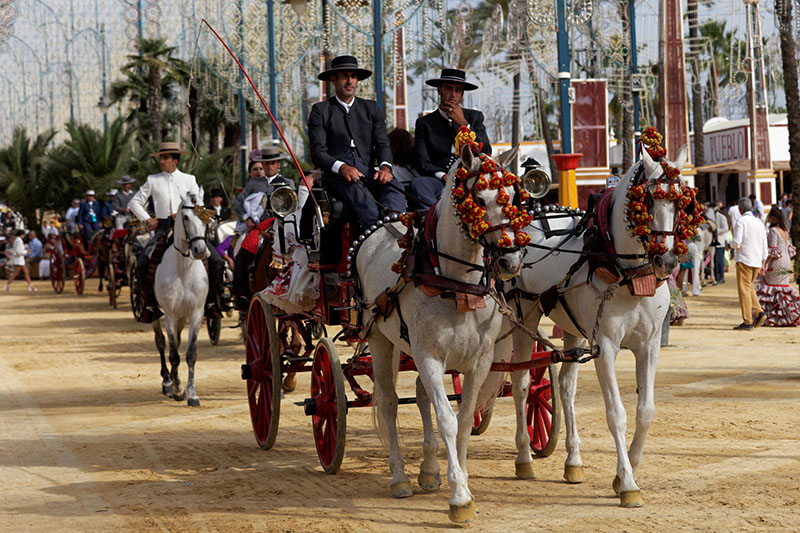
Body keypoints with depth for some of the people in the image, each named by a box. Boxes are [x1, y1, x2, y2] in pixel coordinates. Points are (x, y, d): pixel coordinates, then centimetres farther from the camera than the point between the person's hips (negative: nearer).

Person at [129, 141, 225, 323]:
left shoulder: (189, 180, 10)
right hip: (163, 228, 0)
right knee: (142, 264, -20)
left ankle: (211, 302, -1)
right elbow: (135, 202, 13)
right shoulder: (153, 180, 10)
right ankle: (150, 305, -4)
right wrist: (147, 219, -1)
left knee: (216, 260, -15)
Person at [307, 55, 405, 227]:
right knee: (362, 197, -38)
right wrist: (342, 167, -18)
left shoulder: (372, 108, 23)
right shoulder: (320, 111, 12)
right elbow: (318, 153, 2)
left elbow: (382, 143, 14)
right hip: (337, 174, -3)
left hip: (368, 171, 3)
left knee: (395, 191, -33)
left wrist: (385, 167, -10)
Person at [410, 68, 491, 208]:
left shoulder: (475, 117, 17)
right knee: (418, 183, -33)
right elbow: (422, 163, 4)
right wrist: (443, 176, -16)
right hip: (439, 181, 0)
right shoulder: (424, 123, 14)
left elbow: (486, 153, 6)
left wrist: (463, 124, -1)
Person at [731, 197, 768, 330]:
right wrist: (763, 263, 18)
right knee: (749, 287, 19)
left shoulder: (741, 221, -9)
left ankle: (747, 321, -6)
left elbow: (737, 242, -17)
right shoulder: (759, 222, 11)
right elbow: (764, 245, 12)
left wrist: (734, 245, 7)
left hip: (744, 260, -6)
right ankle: (759, 313, 4)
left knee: (744, 289, -3)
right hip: (757, 261, 6)